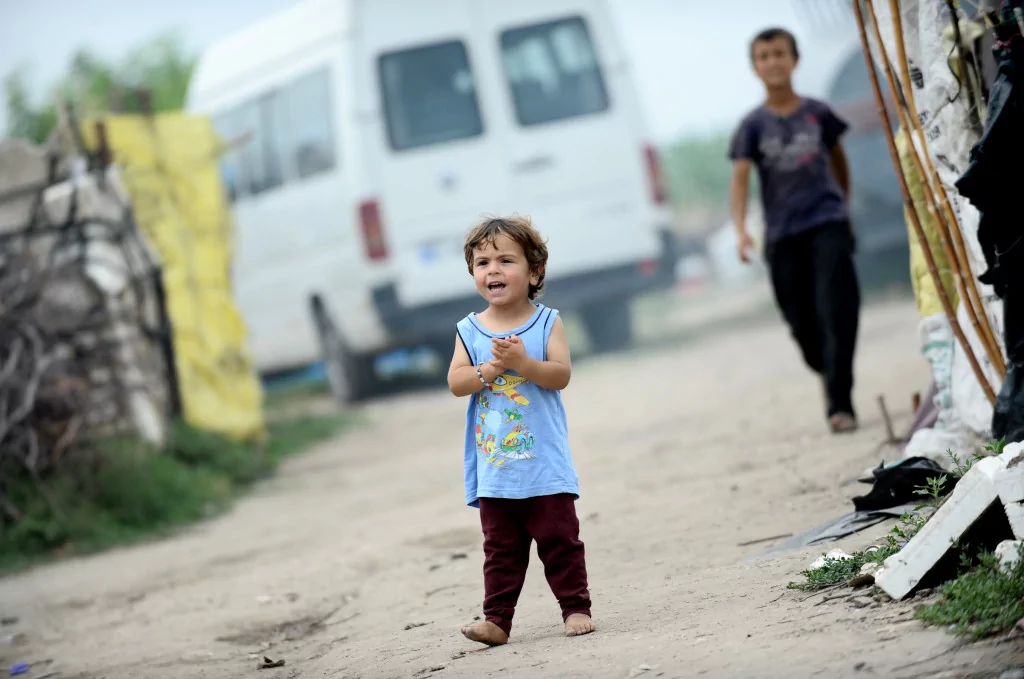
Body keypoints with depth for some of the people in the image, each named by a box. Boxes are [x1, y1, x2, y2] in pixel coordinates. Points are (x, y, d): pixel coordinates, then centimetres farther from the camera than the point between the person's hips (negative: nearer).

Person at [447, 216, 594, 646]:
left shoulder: (547, 323, -1)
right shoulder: (470, 330, 4)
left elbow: (561, 374, -11)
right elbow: (456, 382, -5)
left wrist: (524, 363, -26)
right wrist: (491, 368, -19)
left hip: (545, 463, -2)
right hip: (494, 466, 2)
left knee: (559, 538, 2)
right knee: (501, 547, 7)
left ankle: (576, 608, 11)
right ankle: (497, 619, 10)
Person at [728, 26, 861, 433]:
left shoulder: (817, 113, 4)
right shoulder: (754, 125, 1)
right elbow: (740, 177, -8)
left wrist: (843, 205, 27)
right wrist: (740, 229, -22)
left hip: (827, 222, -1)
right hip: (782, 234, 1)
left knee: (835, 311, -15)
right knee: (803, 323, 7)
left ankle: (840, 402, -17)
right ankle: (830, 379, 33)